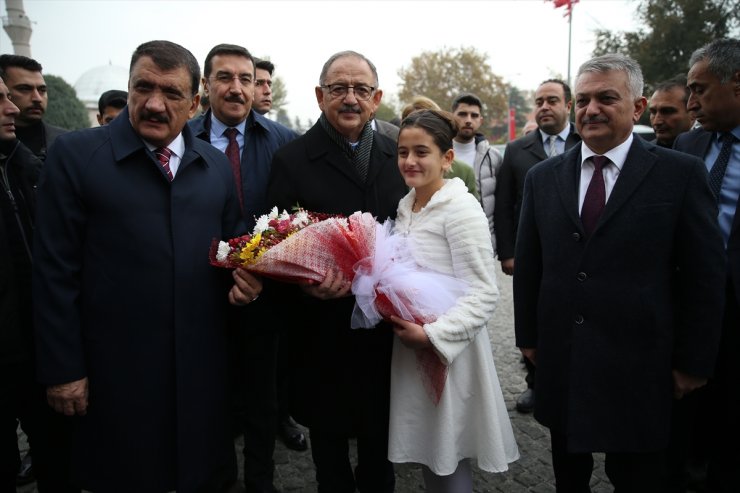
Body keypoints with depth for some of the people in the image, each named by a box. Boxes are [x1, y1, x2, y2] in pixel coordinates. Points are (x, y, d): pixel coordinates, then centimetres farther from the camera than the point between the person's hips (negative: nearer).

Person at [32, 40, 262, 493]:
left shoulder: (217, 165, 6)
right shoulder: (75, 154, -6)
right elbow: (56, 271, -7)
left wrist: (245, 279, -7)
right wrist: (63, 370, -7)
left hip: (202, 368, 4)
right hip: (115, 373, -3)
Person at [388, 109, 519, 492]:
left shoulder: (461, 208, -15)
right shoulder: (406, 206, 8)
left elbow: (483, 294, -19)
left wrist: (432, 336, -26)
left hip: (446, 353, -7)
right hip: (408, 349, 7)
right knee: (427, 456, 19)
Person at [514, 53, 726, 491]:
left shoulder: (681, 173, -5)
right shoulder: (543, 177, 4)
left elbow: (705, 275, -4)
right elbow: (528, 266, 8)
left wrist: (694, 363, -4)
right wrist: (528, 337, 8)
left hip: (638, 371, -3)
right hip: (559, 364, 3)